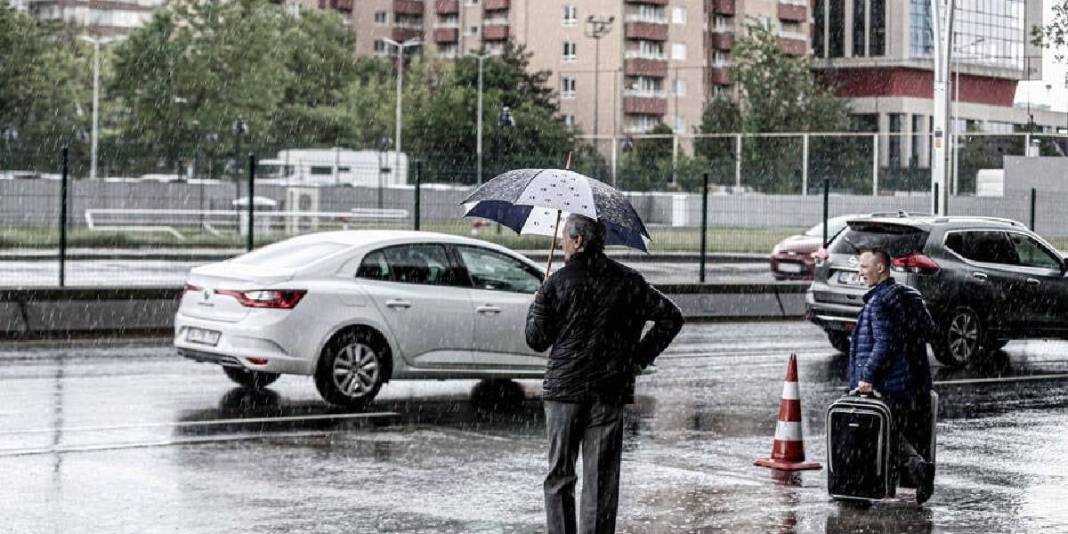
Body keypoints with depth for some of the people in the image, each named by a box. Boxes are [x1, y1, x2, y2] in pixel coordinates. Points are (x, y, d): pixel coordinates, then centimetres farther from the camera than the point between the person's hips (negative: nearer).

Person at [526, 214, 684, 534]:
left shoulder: (557, 283, -5)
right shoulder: (627, 281, 3)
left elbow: (536, 339, -1)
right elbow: (671, 317, 1)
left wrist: (535, 306, 18)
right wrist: (640, 356, 6)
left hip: (564, 389, -2)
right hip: (610, 392, 2)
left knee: (559, 475, 8)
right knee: (601, 478, 5)